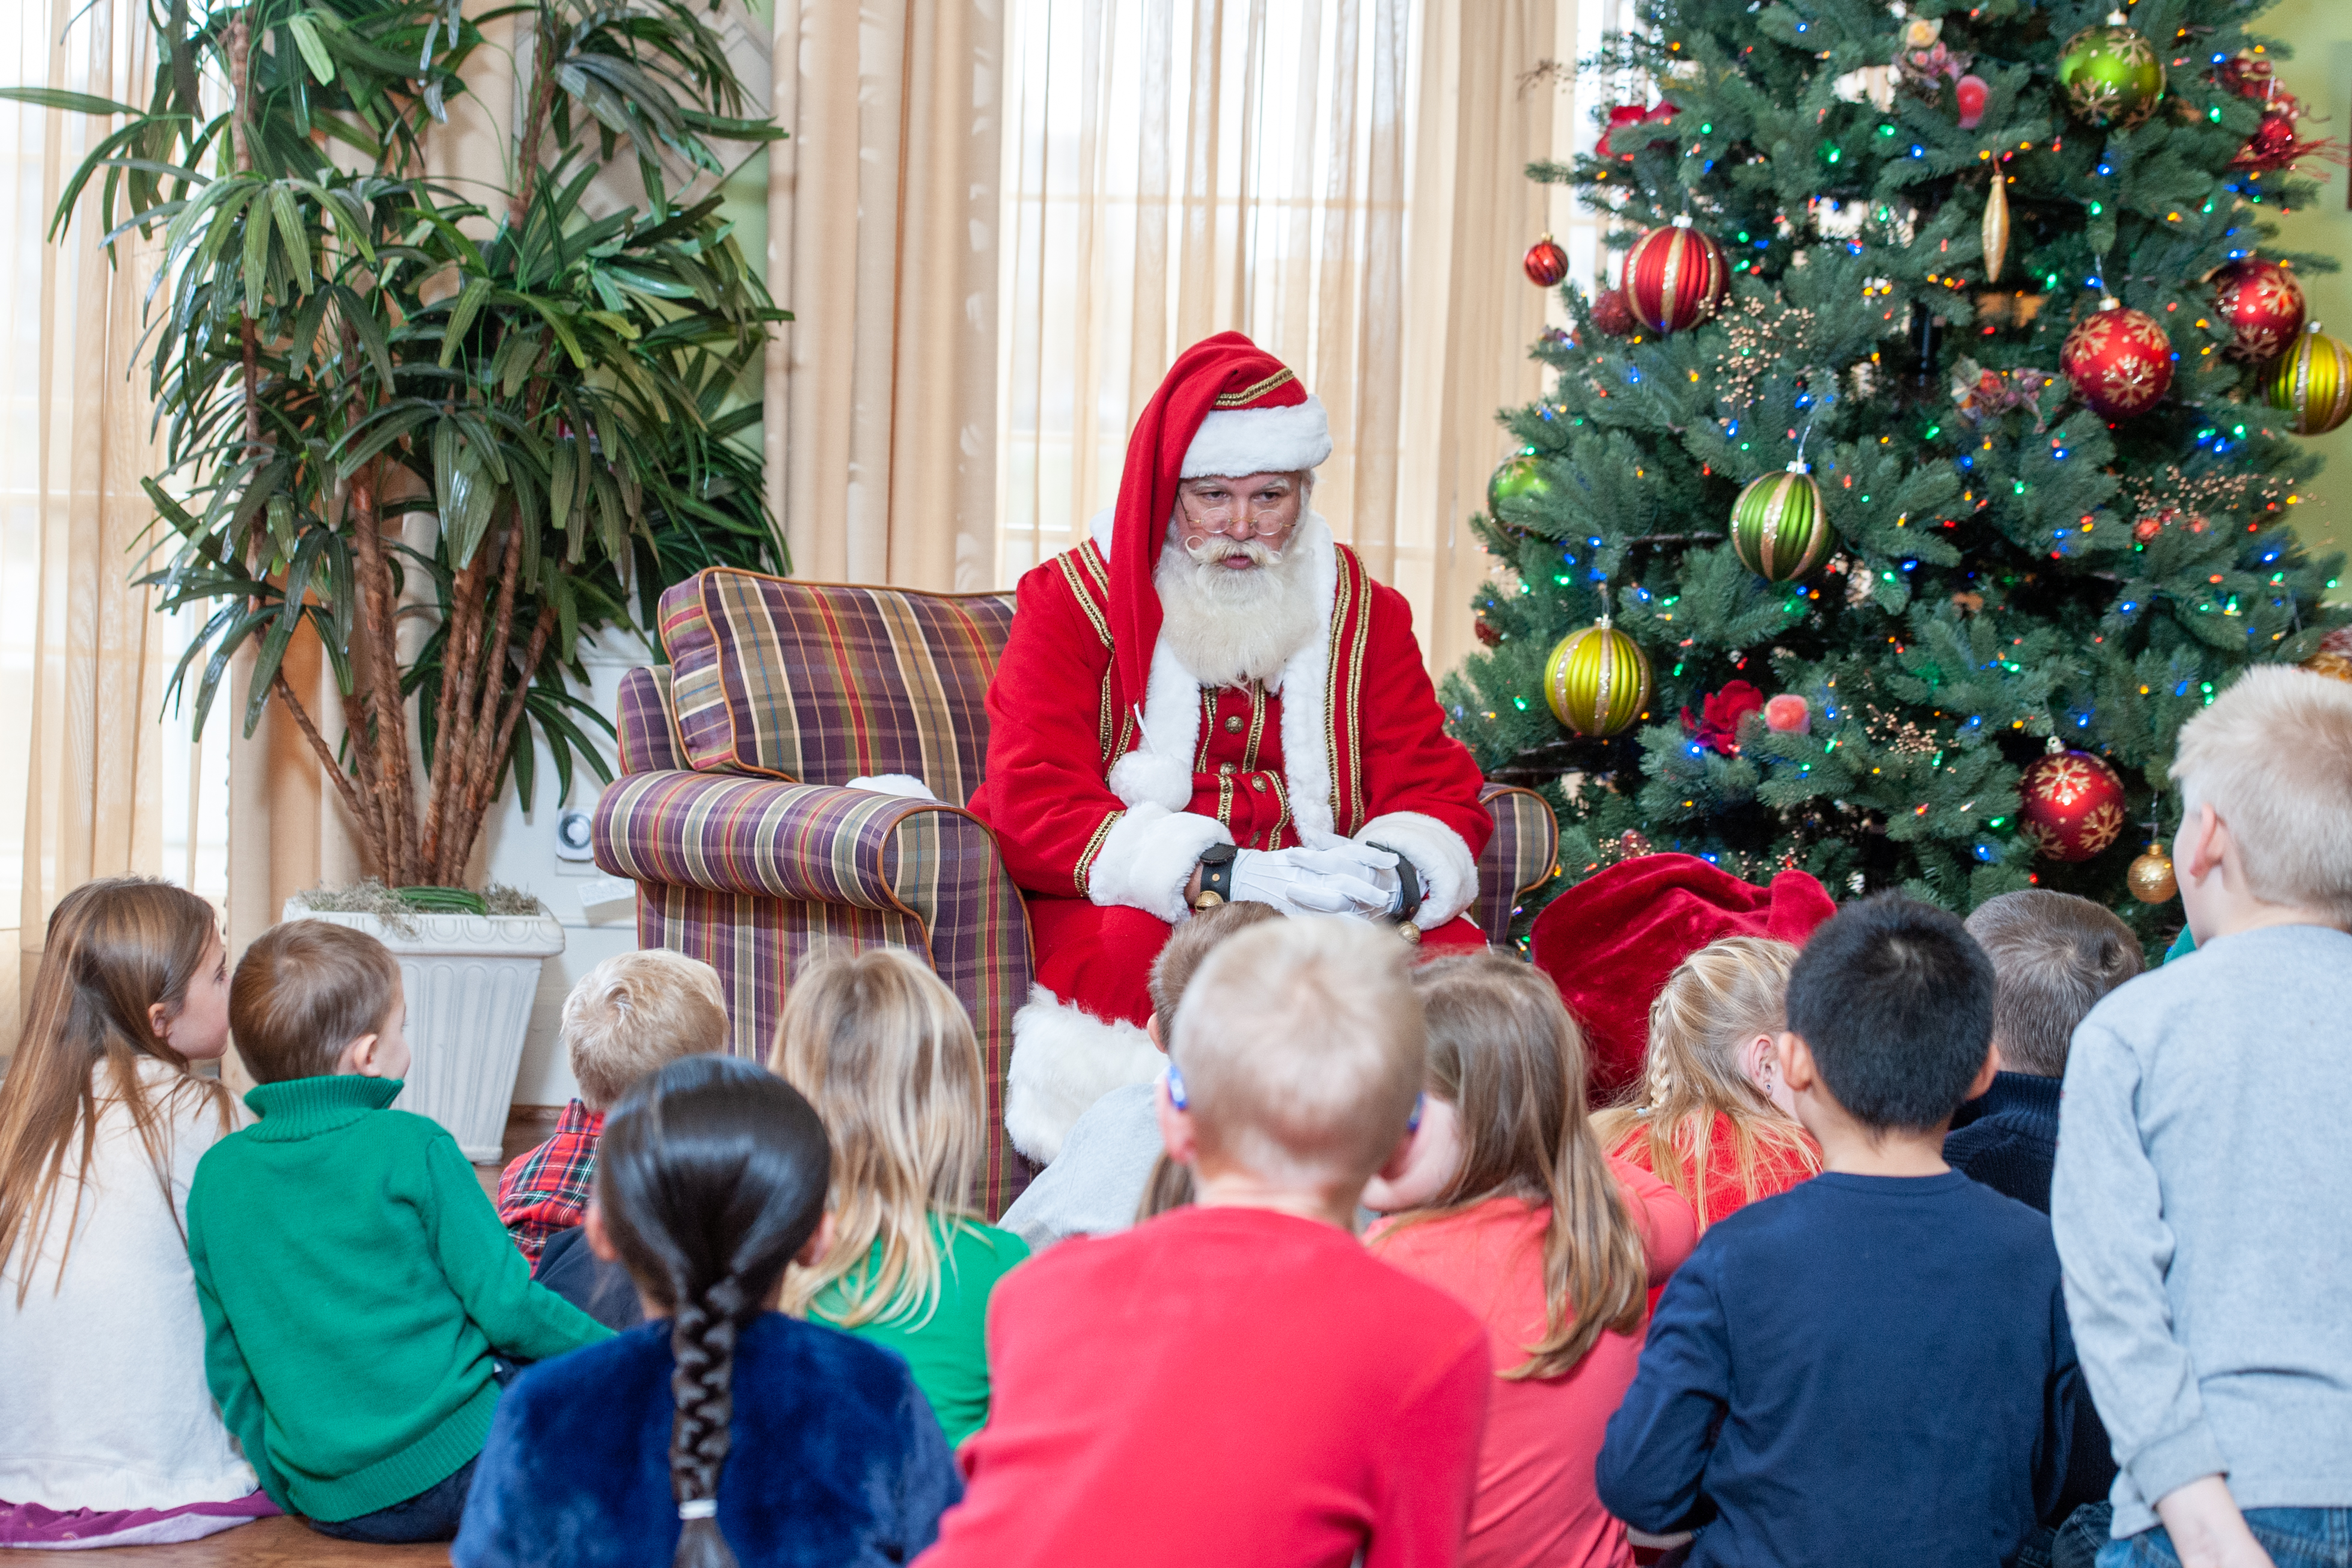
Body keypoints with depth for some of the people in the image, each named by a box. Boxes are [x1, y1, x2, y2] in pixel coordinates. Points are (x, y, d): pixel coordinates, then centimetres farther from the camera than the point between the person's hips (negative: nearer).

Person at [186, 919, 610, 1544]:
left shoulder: (216, 1176, 4)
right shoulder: (413, 1148, -11)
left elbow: (227, 1364, 9)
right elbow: (506, 1306, -10)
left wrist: (285, 1484, 20)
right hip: (453, 1467, -6)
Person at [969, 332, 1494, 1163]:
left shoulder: (1362, 611, 11)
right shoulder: (1073, 602, 2)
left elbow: (1439, 795, 7)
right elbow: (1034, 806, -10)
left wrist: (1396, 877, -20)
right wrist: (1222, 875, -25)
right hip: (1112, 906, -3)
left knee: (1453, 948, -26)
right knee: (1144, 945, -38)